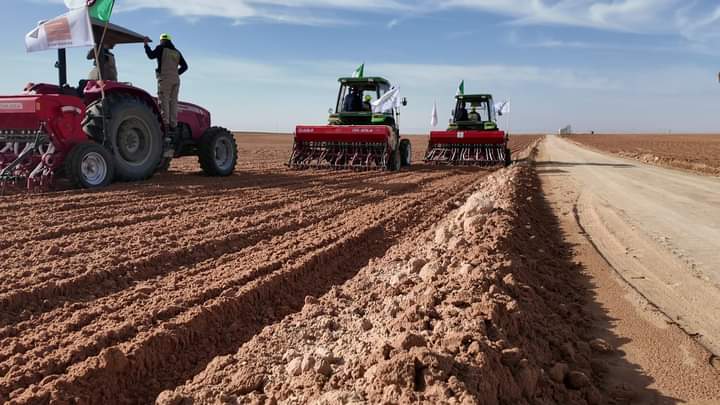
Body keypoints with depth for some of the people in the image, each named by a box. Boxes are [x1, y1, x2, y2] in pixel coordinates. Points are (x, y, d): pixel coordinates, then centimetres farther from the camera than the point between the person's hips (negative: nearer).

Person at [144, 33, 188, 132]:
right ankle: (173, 125, 1)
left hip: (165, 78, -6)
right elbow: (184, 66, 19)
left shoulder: (161, 48, 2)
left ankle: (165, 123, -19)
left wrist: (146, 44, 0)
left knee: (164, 100, -9)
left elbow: (151, 55, -10)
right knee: (173, 102, 5)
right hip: (176, 79, 6)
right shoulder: (177, 52, 20)